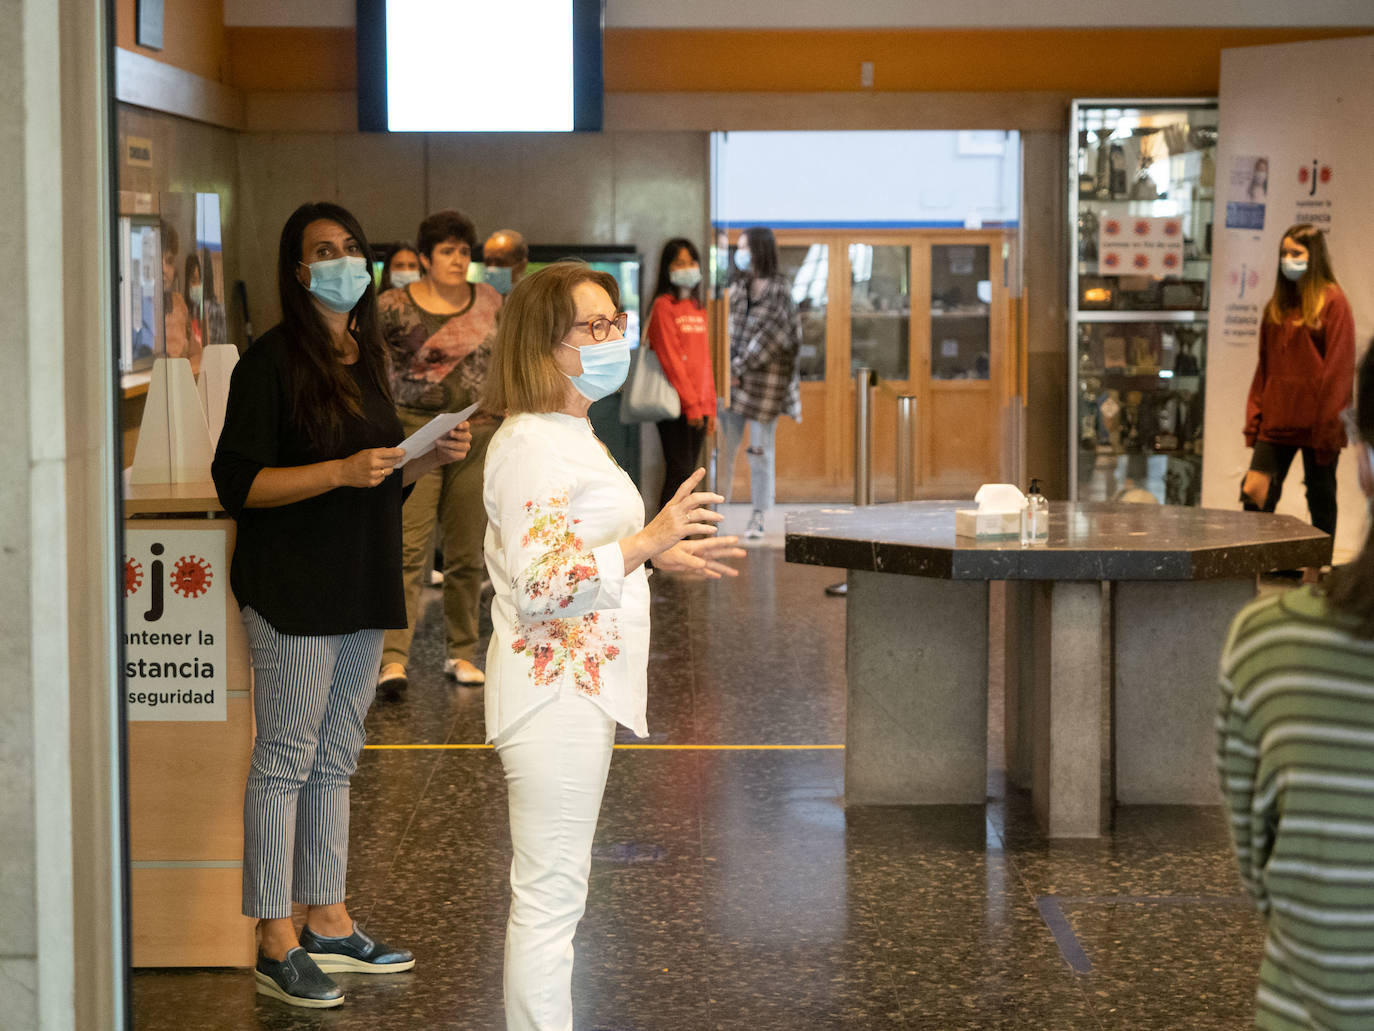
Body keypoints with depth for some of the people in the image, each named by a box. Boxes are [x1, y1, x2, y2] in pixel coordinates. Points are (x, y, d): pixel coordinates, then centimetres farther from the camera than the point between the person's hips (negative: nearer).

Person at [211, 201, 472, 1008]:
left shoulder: (367, 359, 13)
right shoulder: (272, 362, -11)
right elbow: (238, 483, -17)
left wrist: (430, 457, 3)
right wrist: (343, 472, -24)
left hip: (362, 588, 8)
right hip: (292, 590, -8)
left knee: (336, 759, 14)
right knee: (285, 760, -4)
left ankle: (328, 921, 23)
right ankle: (278, 942, 2)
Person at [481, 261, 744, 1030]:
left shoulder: (572, 435, 17)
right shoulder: (532, 444, -16)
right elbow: (539, 584, -25)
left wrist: (661, 558, 17)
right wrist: (647, 541, -31)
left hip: (581, 685, 11)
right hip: (554, 689, -11)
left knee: (555, 893, 15)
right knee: (551, 896, -7)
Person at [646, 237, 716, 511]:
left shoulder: (698, 308, 17)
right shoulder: (664, 306, -6)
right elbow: (670, 360, -11)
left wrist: (710, 406, 13)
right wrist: (691, 404, -14)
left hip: (699, 404, 7)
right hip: (677, 405, -7)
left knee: (687, 474, 7)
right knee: (679, 472, -9)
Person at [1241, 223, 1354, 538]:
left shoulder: (1332, 301, -6)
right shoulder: (1276, 306, 13)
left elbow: (1339, 367, -10)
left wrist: (1329, 424, -15)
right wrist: (1254, 417, 9)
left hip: (1315, 425, -5)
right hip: (1276, 422, 5)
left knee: (1321, 499, 5)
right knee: (1254, 494, -4)